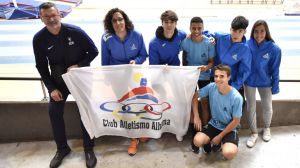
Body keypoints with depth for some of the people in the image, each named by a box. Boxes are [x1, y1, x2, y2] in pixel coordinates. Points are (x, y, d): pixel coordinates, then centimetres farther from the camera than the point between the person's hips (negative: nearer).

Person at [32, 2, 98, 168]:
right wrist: (51, 88, -9)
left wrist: (79, 66, -21)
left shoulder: (75, 31, -19)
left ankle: (89, 148, 12)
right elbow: (41, 66, -2)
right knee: (54, 111, -2)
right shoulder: (39, 38, -10)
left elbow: (93, 51, -8)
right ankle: (62, 148, 19)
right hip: (58, 79, 3)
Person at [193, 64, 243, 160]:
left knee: (228, 153, -27)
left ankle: (223, 142, 8)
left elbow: (236, 121, -14)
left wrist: (220, 136, -12)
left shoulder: (236, 97, -23)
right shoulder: (211, 87, -15)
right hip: (214, 124, 3)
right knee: (197, 141, -21)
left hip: (230, 128, -3)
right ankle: (210, 142, 12)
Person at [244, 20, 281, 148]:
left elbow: (275, 70, -9)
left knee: (267, 107, 15)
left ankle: (266, 128, 45)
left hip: (265, 82, 0)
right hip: (249, 81, 0)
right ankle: (254, 133, 31)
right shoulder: (247, 45, -16)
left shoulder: (274, 49, -18)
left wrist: (275, 86, -4)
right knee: (251, 107, 11)